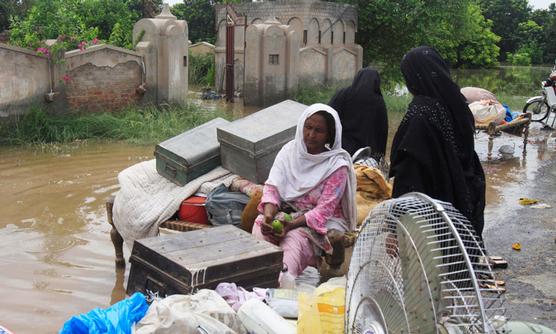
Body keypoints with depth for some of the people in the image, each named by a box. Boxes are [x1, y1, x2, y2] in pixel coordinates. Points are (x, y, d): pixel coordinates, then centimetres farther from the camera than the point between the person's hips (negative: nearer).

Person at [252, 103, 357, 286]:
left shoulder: (337, 165, -9)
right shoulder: (290, 151, 4)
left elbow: (324, 209, -14)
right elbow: (272, 187, -2)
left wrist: (292, 224, -27)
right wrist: (268, 216, -23)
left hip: (321, 222, -4)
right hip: (285, 212, 4)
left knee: (294, 239, -35)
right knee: (260, 225, -27)